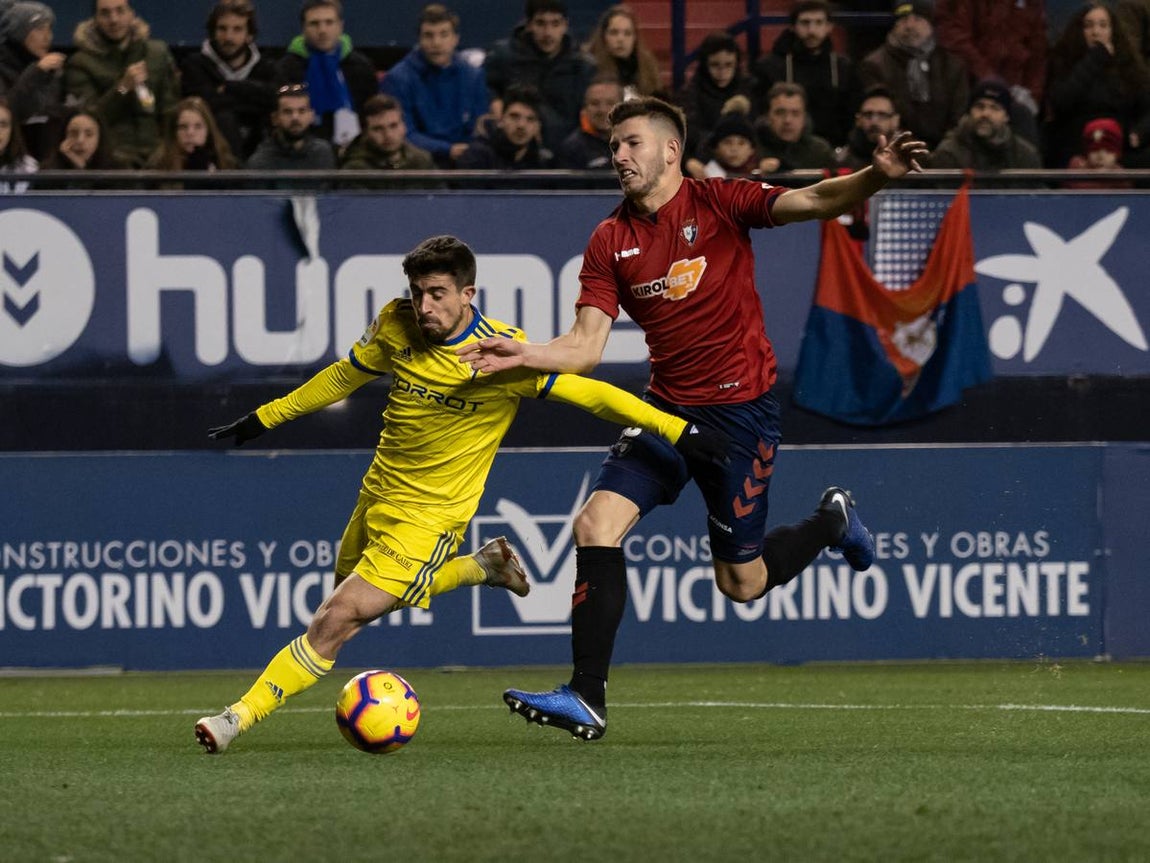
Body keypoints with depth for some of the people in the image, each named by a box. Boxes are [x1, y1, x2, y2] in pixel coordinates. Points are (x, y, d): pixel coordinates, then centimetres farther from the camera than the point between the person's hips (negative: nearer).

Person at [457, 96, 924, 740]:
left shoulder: (718, 203, -8)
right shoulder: (611, 241, 3)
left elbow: (815, 203, -19)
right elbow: (586, 347, -1)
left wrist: (876, 177, -38)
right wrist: (523, 354, -20)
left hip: (741, 408, -4)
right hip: (668, 407, 4)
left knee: (742, 583, 3)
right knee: (597, 524, -16)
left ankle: (833, 521, 34)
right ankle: (587, 699, -12)